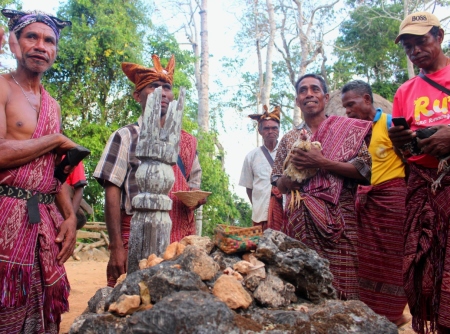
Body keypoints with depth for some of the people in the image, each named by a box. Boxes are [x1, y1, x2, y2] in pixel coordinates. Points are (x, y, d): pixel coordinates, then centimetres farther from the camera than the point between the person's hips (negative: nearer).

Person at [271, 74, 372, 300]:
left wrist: (322, 163, -12)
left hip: (339, 217, -2)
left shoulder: (347, 129, 6)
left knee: (342, 280, -7)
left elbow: (365, 170, -3)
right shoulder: (289, 139, 15)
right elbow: (279, 184, 17)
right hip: (301, 220, 3)